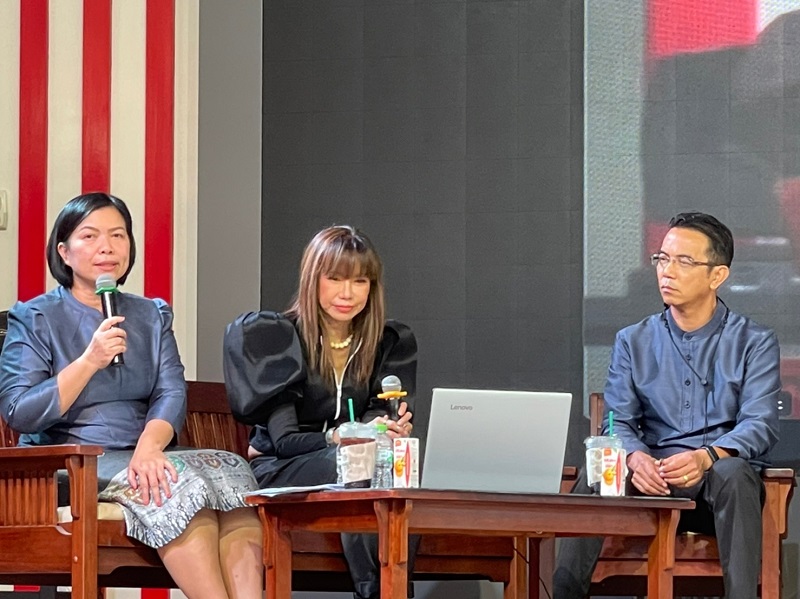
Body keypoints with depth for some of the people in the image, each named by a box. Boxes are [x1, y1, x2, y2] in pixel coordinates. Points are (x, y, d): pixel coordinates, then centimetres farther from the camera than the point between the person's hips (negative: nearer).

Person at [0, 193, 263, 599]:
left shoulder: (152, 316, 19)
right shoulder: (35, 318, 5)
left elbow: (172, 393, 3)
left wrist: (149, 446, -19)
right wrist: (90, 361, -16)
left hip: (140, 458, 4)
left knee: (230, 471, -26)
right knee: (179, 482, -32)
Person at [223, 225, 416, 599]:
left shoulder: (392, 343, 10)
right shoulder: (276, 337, -2)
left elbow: (382, 417, 2)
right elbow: (282, 439, -10)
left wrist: (391, 429, -24)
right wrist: (337, 437, -30)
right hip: (277, 474, -3)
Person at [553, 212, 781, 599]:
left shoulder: (754, 343, 6)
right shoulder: (633, 342, 15)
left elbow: (760, 424, -5)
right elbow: (618, 421, 7)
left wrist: (707, 457, -27)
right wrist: (635, 458, -18)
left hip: (724, 473, -2)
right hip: (654, 480, 2)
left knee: (732, 473, -38)